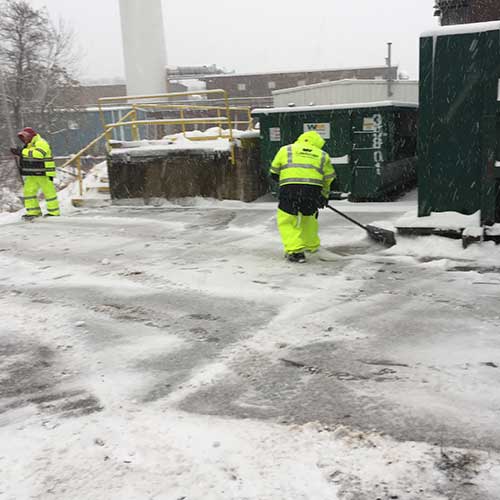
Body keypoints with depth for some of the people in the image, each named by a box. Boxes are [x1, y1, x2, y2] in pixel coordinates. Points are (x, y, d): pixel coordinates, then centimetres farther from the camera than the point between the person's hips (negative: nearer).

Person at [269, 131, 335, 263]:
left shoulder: (286, 149, 22)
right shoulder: (322, 155, 25)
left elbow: (274, 172, 22)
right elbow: (329, 178, 25)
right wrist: (324, 196, 37)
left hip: (290, 188, -2)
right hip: (313, 189, 2)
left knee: (287, 220, 8)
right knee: (309, 217, 25)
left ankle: (295, 251, -2)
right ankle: (312, 245, 40)